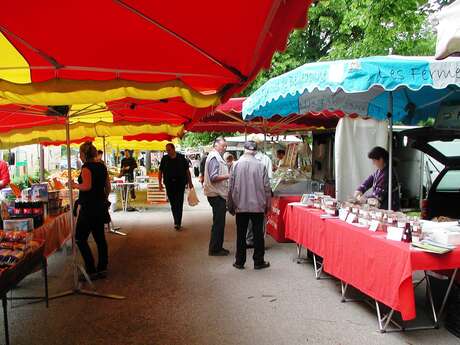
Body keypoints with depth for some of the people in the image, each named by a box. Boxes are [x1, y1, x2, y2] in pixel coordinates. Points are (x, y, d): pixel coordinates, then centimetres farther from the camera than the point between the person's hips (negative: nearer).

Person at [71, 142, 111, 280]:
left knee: (80, 239, 1)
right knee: (100, 238, 12)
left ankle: (91, 271, 0)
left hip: (89, 208, -8)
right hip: (100, 207, 8)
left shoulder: (86, 167, -13)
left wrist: (74, 185, -8)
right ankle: (102, 269, 17)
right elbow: (108, 187, 14)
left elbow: (87, 186, -25)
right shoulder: (102, 166, 10)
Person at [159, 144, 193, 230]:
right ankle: (177, 222, 21)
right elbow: (160, 172, 9)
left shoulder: (181, 157, 1)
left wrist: (190, 182, 4)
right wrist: (160, 183, 1)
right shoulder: (164, 159, 6)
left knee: (179, 203, -6)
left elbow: (187, 170, 5)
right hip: (169, 184, 2)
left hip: (180, 183, -2)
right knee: (173, 204, 8)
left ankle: (177, 223, -4)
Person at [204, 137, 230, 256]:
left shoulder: (218, 157, 18)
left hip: (219, 194, 10)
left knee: (220, 222, 15)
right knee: (218, 223, -4)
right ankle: (214, 249, 4)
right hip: (216, 195, -10)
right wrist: (228, 176, -21)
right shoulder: (214, 157, -14)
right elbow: (213, 178, -22)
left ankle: (218, 247, 24)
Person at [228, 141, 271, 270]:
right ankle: (258, 262, 16)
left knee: (241, 235, 10)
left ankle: (239, 262, 17)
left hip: (241, 206, 1)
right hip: (258, 206, -1)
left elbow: (231, 187, -1)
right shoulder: (261, 165, -7)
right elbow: (266, 187, -3)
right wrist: (267, 205, 9)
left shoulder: (236, 164, -5)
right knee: (258, 234, 9)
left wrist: (231, 205, 9)